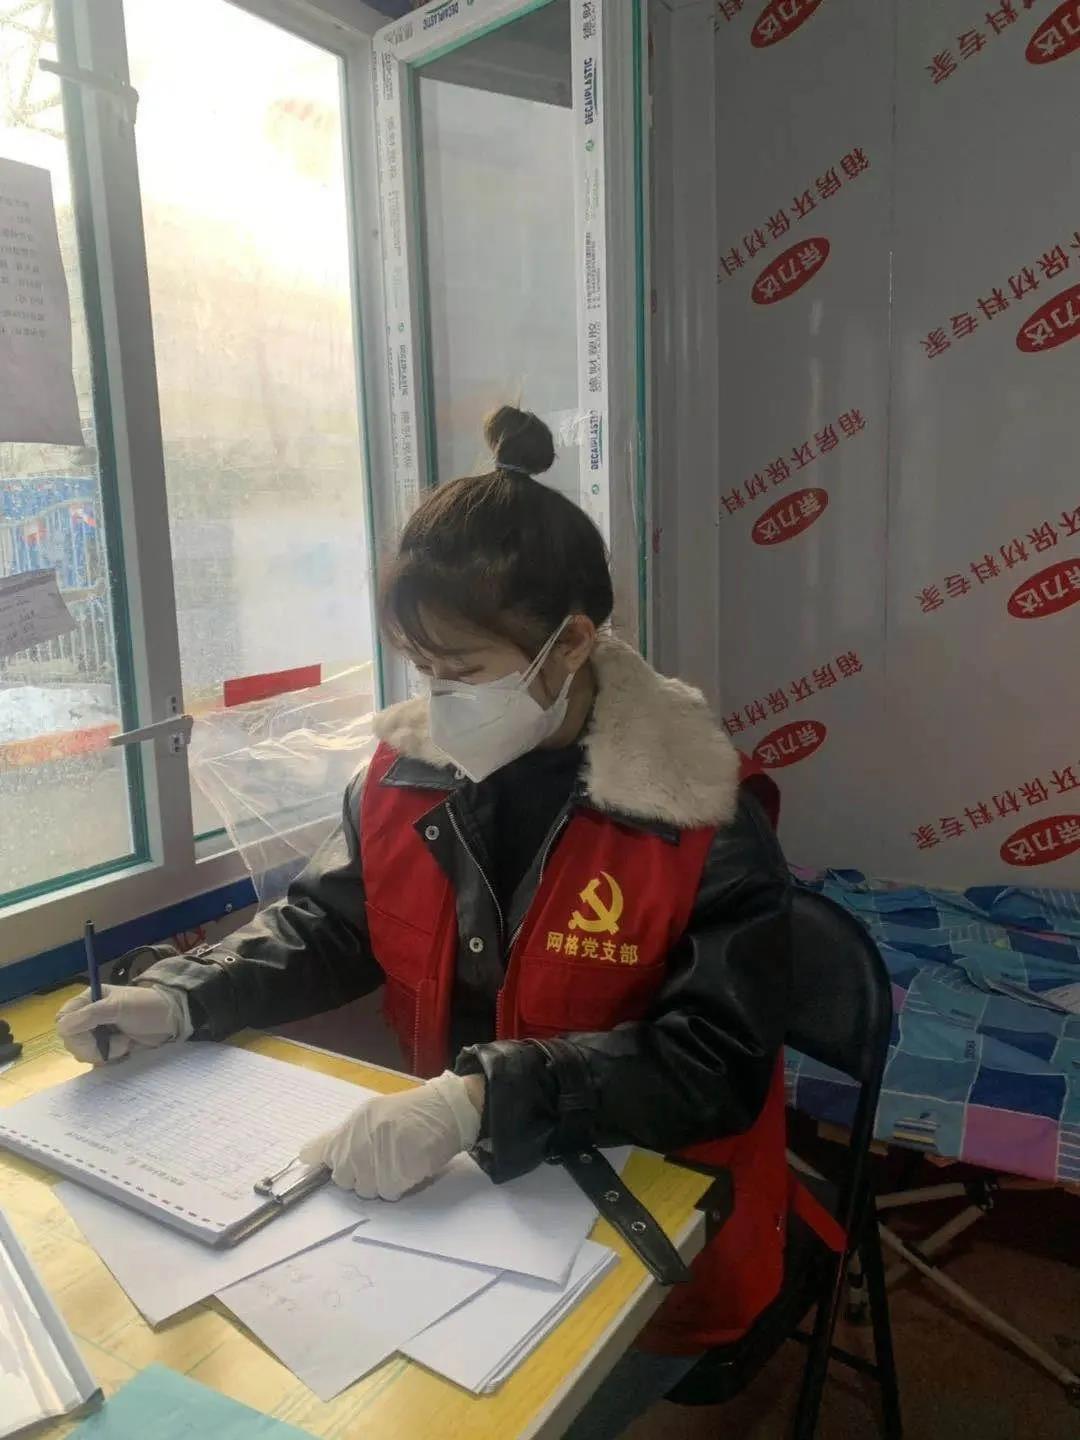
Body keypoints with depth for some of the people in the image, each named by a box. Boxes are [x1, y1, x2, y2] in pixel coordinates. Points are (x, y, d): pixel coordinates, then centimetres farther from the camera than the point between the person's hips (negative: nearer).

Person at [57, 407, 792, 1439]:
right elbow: (327, 928, 7)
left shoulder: (702, 822, -22)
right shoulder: (408, 768, -6)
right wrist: (180, 998, -9)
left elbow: (717, 1064, -25)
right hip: (468, 1192, 4)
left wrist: (486, 1098, -37)